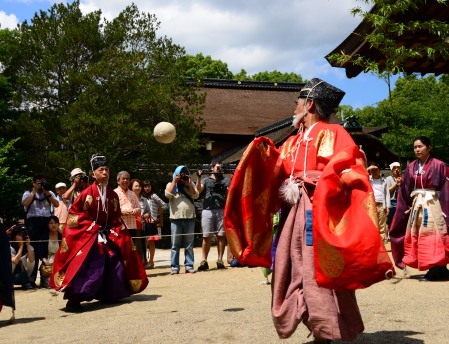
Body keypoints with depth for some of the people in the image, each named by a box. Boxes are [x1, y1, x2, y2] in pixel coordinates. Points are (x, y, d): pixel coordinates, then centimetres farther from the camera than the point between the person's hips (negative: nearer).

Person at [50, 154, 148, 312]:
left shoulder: (113, 195, 2)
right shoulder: (87, 193, -13)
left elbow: (116, 217, 13)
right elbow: (74, 214, -9)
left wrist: (111, 230, -4)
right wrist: (94, 227, -14)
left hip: (108, 235, 6)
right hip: (87, 235, -6)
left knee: (115, 265, 6)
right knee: (87, 267, -19)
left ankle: (110, 296, 24)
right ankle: (73, 300, -17)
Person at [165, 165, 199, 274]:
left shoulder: (190, 184, 16)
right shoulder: (171, 185, 13)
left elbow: (196, 195, -1)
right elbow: (168, 194, -8)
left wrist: (188, 183, -6)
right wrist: (174, 181, -6)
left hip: (189, 218, 1)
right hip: (176, 218, -1)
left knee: (189, 244, 3)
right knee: (175, 245, -1)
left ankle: (189, 266, 7)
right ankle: (174, 267, 2)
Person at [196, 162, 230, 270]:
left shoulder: (225, 180, 18)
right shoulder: (206, 180, 17)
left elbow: (229, 194, 8)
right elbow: (199, 190, 2)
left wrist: (223, 188, -12)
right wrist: (198, 178, -11)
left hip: (221, 210, 1)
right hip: (207, 210, 0)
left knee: (221, 236, -1)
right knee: (206, 237, -3)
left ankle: (220, 260, 3)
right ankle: (204, 261, -1)